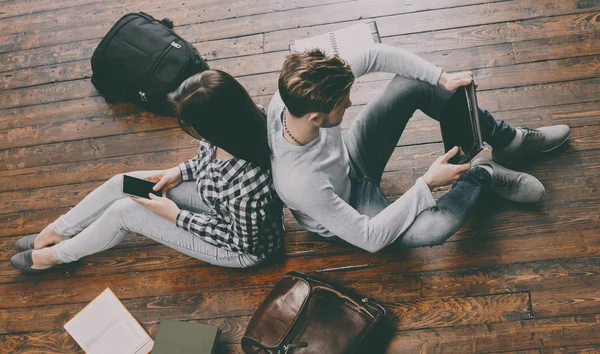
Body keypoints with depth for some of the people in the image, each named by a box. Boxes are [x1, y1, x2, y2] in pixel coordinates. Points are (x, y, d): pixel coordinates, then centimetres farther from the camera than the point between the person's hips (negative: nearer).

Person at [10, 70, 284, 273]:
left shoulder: (249, 183, -42)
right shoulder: (237, 125, -20)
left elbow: (243, 241, -24)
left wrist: (176, 215, -20)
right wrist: (180, 171, -9)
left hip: (242, 248, -7)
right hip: (217, 201, 7)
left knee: (124, 211, -9)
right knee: (123, 184, 1)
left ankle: (56, 255, 21)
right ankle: (54, 234, 26)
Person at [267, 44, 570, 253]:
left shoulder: (295, 95, -27)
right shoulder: (299, 183, -42)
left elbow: (372, 55, -15)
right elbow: (370, 238, -32)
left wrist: (442, 77, -21)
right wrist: (428, 183, -29)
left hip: (350, 159, 7)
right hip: (350, 209, -6)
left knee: (414, 84, -12)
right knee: (436, 227, -35)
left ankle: (508, 141, 9)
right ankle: (483, 174, 1)